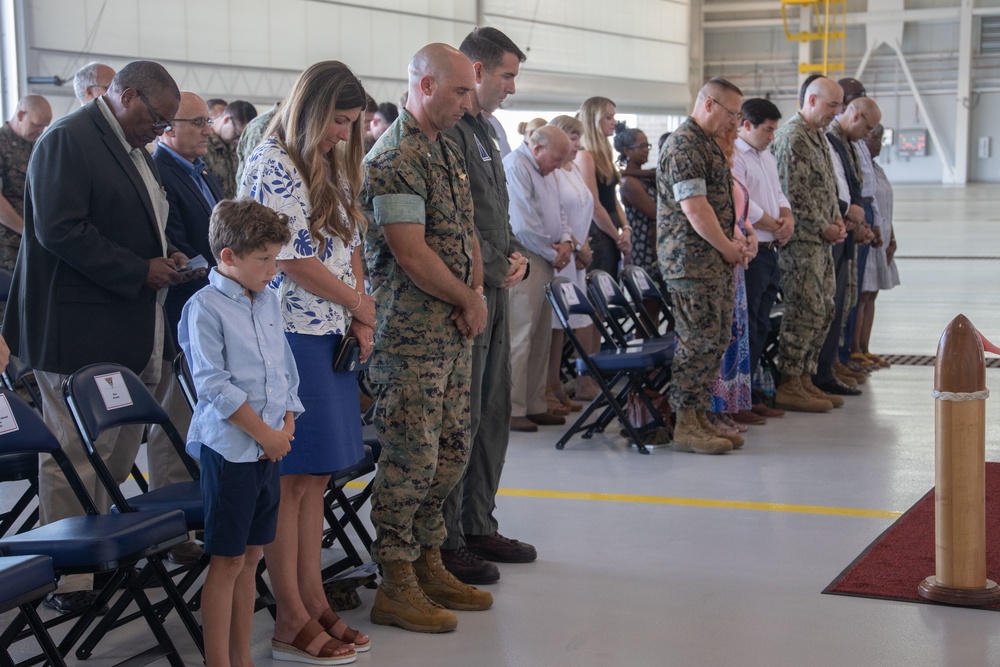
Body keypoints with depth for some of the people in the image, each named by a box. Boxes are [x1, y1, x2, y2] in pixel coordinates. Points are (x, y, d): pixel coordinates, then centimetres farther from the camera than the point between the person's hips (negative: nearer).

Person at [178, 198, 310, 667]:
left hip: (269, 447, 7)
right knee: (227, 560, -1)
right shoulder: (205, 308, -12)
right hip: (230, 448, -7)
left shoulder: (268, 302, 11)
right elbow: (214, 384, -16)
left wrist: (287, 425, 2)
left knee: (251, 556, 14)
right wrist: (264, 433, -14)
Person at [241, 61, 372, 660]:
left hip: (332, 335, 8)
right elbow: (295, 262, -16)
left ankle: (314, 599, 18)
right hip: (289, 336, -8)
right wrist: (360, 304, -5)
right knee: (292, 478, -3)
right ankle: (291, 617, 4)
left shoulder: (333, 168, 15)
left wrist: (360, 323, 5)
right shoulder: (272, 165, -12)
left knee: (315, 475, 11)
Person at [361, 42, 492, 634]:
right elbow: (412, 254, -19)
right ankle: (396, 587, 6)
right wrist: (468, 300, -7)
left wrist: (477, 291, 3)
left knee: (452, 451, 13)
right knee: (412, 458, -4)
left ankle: (430, 565, 25)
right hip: (412, 336, -9)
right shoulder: (395, 159, -15)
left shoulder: (448, 150, 15)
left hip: (456, 331, 9)